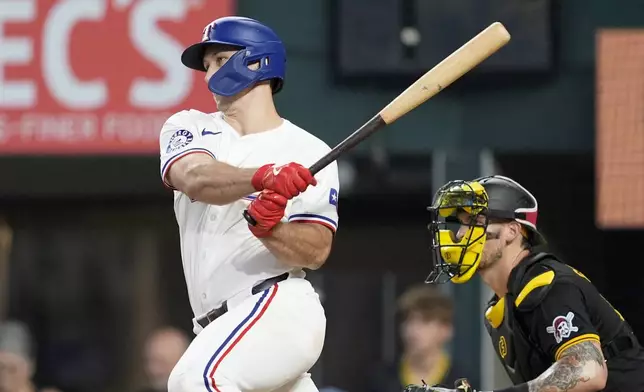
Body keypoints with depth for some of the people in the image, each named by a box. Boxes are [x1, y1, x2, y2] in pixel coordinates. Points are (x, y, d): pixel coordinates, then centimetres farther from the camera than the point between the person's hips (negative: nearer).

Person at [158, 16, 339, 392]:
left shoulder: (309, 153, 3)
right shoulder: (189, 128, 11)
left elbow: (316, 252, -5)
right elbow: (194, 179, -13)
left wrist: (270, 229, -27)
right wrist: (263, 176, -33)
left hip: (280, 308, -6)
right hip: (222, 326, 6)